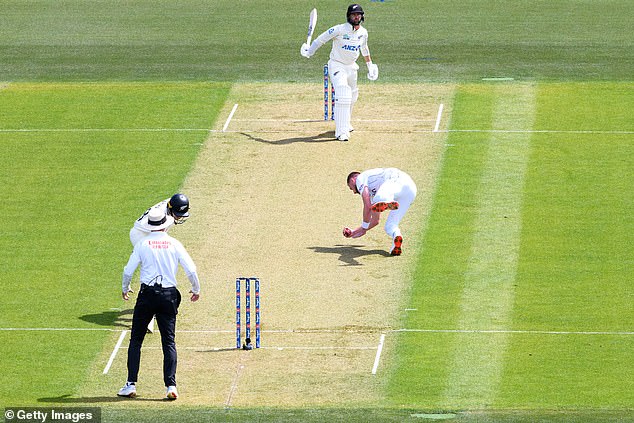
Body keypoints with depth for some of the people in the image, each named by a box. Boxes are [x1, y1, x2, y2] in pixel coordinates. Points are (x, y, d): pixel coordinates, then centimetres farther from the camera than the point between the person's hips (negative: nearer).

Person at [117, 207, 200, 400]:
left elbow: (128, 270, -1)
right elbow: (191, 270, -2)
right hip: (169, 295, 1)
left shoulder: (143, 244, -2)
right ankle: (171, 386, -5)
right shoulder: (174, 244, 0)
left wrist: (125, 289, 18)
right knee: (169, 342, 5)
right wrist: (196, 290, 16)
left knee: (136, 340, 7)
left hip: (147, 294, -1)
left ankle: (131, 385, 3)